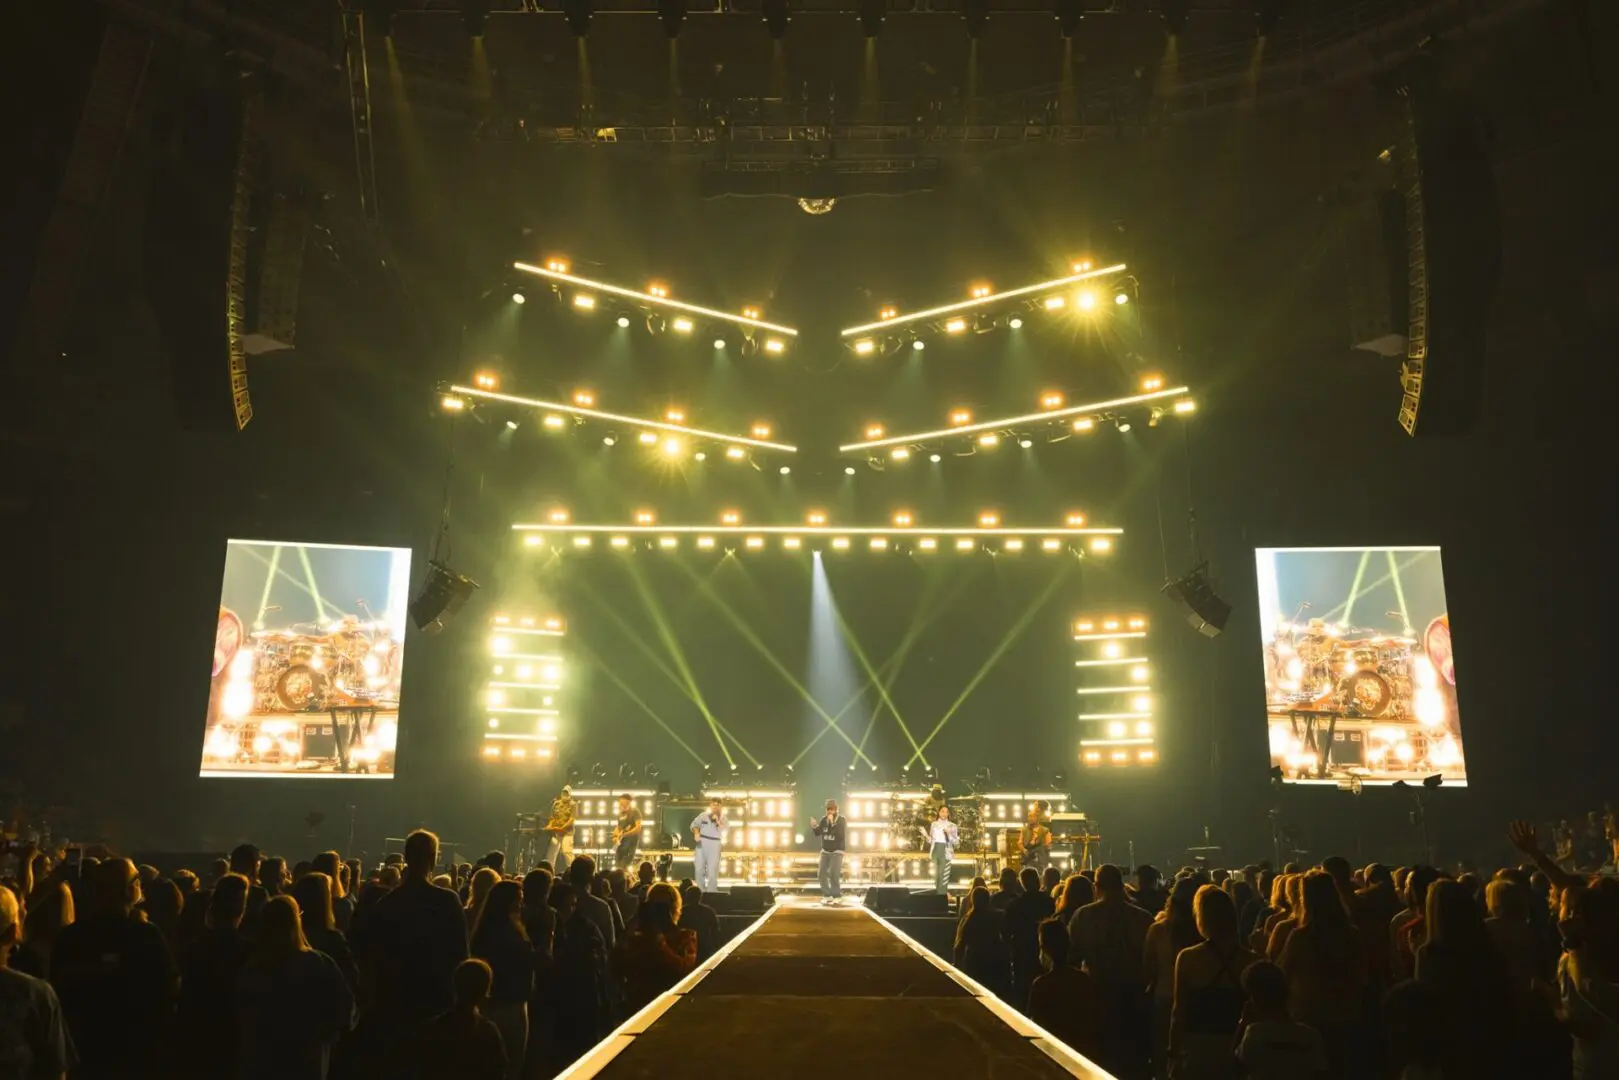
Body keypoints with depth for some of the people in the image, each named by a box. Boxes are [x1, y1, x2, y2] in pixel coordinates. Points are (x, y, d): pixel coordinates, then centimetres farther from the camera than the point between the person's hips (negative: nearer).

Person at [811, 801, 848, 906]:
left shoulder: (842, 820, -11)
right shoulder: (824, 820, 1)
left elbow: (841, 835, -25)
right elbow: (817, 833, -2)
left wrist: (833, 823, -31)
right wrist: (814, 827, -23)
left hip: (837, 851, -5)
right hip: (825, 851, 5)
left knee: (834, 874, -15)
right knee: (822, 873, 1)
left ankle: (837, 896, -3)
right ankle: (827, 895, 14)